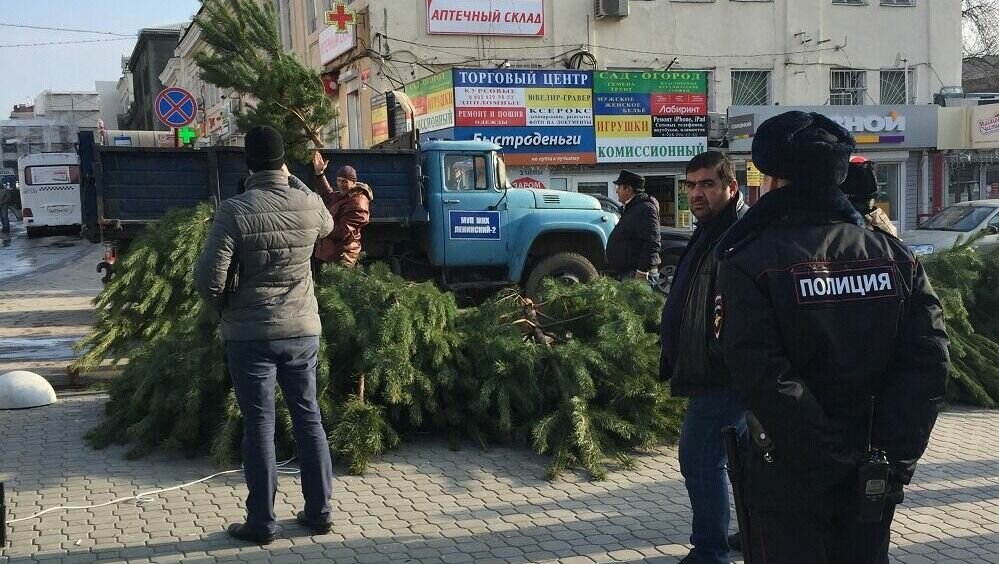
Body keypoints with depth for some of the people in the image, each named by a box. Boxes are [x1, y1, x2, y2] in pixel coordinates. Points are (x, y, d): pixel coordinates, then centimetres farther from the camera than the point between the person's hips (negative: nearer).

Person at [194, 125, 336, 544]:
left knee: (259, 426, 4)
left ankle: (261, 522, 11)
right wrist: (295, 184, 34)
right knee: (308, 418, 13)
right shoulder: (310, 205, -2)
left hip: (250, 334, -3)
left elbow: (208, 277, -16)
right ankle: (319, 511, 21)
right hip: (302, 330, 3)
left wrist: (226, 305, 5)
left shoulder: (234, 211, -13)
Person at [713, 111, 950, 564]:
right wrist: (897, 455, -7)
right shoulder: (893, 255, 2)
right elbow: (928, 360, -6)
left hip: (790, 480, -4)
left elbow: (762, 377, -22)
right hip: (874, 483, 4)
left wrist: (827, 458, -16)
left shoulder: (748, 263, -12)